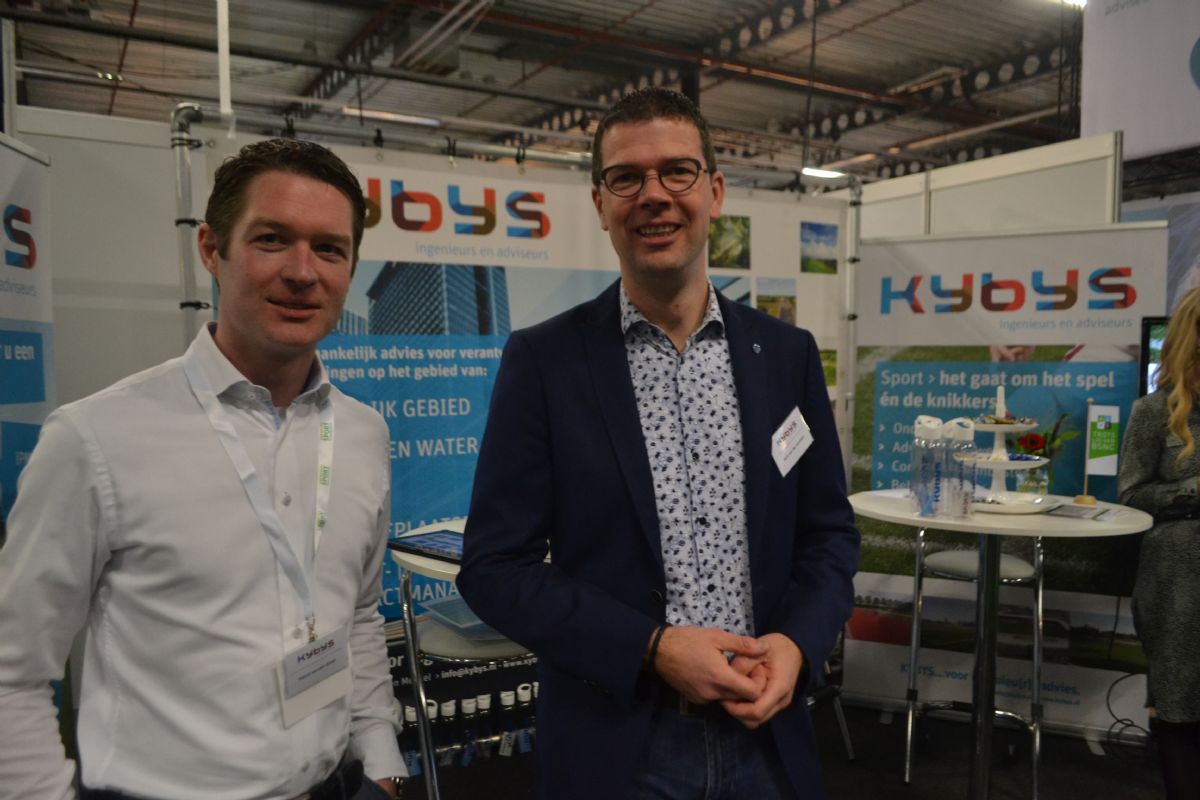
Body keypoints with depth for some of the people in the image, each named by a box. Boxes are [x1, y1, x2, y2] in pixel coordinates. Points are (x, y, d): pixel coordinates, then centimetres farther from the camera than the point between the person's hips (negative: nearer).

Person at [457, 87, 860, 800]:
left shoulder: (787, 353, 0)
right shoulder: (543, 360, -9)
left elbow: (829, 532, 6)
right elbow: (495, 566, -9)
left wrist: (796, 643, -11)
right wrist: (653, 647, -18)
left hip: (766, 735, 3)